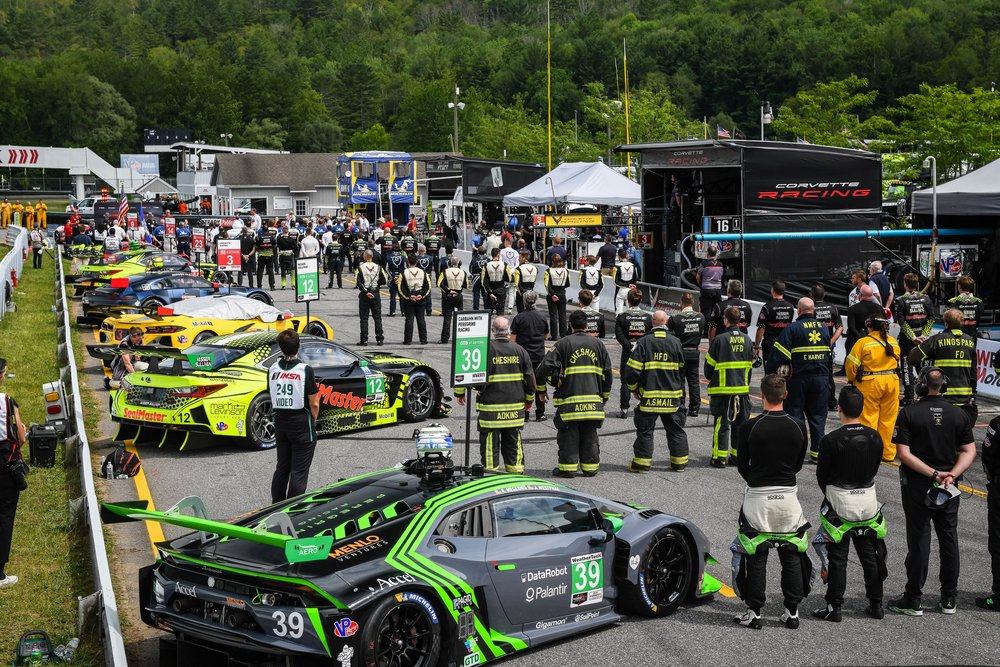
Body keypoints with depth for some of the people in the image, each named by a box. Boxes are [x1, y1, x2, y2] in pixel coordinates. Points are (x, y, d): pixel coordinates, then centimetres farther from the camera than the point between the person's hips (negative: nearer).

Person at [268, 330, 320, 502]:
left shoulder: (273, 370, 0)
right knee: (299, 472, 1)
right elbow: (314, 404, -10)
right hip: (302, 424, -5)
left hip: (280, 422, 5)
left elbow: (273, 399, 5)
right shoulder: (305, 370, -14)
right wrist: (313, 422, 5)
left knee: (281, 468, 17)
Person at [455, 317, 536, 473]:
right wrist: (529, 400, 24)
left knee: (490, 445, 2)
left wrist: (459, 392, 8)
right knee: (513, 444, 13)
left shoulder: (486, 349, -9)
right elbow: (530, 378, 9)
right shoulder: (519, 350, 4)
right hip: (515, 410, 4)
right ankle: (516, 473, 18)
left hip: (490, 409, -4)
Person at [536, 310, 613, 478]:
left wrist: (541, 390, 6)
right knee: (590, 435, 11)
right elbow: (607, 373, 13)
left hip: (569, 401, -3)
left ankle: (568, 467, 6)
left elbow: (544, 367, -8)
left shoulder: (563, 343, -3)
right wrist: (604, 396, 24)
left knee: (568, 435, 5)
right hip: (593, 400, 3)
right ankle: (590, 467, 15)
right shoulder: (597, 344, 9)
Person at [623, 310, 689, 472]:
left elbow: (632, 369, -8)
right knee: (676, 430, 13)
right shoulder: (675, 342, 0)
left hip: (649, 396, -2)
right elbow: (683, 368, 8)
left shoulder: (644, 342, -7)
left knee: (645, 430, 6)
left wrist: (633, 388, 7)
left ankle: (642, 463, 6)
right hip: (672, 396, 2)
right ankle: (679, 462, 17)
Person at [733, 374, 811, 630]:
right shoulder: (798, 426, -3)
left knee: (756, 556, 6)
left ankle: (755, 612, 9)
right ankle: (792, 611, 14)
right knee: (791, 554, 11)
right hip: (788, 495, 2)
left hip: (758, 497, -2)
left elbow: (742, 466, 1)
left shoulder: (750, 426, -10)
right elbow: (798, 465, 9)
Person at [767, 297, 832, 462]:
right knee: (818, 415, 10)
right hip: (820, 378, 4)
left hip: (798, 379, -4)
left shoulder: (792, 328, -9)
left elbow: (779, 354, -14)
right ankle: (817, 451, 11)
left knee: (795, 414, 4)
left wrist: (770, 370, -3)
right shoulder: (824, 327, 7)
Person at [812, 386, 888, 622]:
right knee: (869, 555, 15)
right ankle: (876, 604, 22)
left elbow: (821, 474, -7)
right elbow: (873, 469, 6)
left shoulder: (831, 440, -18)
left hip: (840, 503, -4)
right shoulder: (875, 437, -4)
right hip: (868, 500, 4)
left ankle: (834, 608, 8)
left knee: (838, 558, 4)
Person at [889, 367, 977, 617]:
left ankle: (913, 600, 8)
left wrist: (934, 474, -17)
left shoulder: (909, 413, -11)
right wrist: (951, 475, -10)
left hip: (916, 484, -3)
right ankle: (949, 599, 19)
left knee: (919, 540, 2)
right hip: (949, 488, 3)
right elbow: (969, 451, -1)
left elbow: (904, 454, -17)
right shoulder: (958, 414, 1)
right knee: (948, 539, 12)